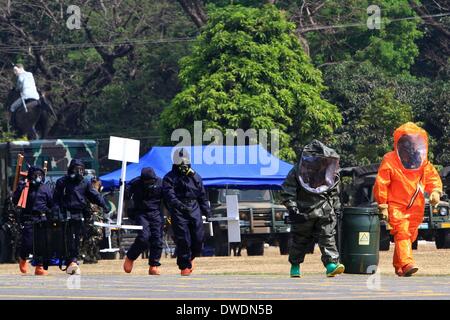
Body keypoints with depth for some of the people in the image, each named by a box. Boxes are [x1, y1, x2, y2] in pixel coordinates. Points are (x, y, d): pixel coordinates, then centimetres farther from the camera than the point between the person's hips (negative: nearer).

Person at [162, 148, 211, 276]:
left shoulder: (195, 177, 17)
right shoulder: (169, 178, 5)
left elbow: (202, 195, 20)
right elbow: (169, 194, -12)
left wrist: (207, 211, 14)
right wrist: (177, 203, -30)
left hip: (194, 209, 4)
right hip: (178, 211, -4)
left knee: (198, 237, -2)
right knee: (183, 240, -8)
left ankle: (191, 257, 26)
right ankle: (184, 266, 2)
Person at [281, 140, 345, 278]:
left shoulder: (330, 173, 5)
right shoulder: (297, 172, -8)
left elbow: (334, 193, 19)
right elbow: (287, 192, -6)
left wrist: (336, 208, 17)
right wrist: (292, 208, -14)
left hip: (325, 213, 2)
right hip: (304, 213, -2)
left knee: (327, 237, -11)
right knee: (300, 240, 8)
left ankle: (331, 264, -17)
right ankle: (295, 265, 23)